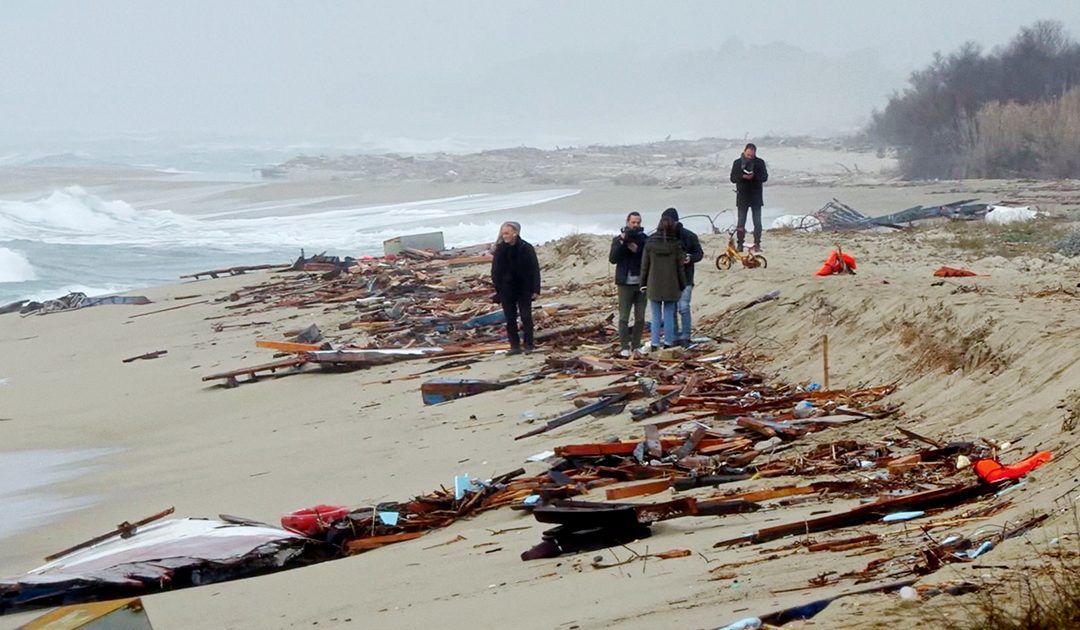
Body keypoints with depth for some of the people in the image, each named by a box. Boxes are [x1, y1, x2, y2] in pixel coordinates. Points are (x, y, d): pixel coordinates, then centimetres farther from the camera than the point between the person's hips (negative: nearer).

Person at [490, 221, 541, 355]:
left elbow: (535, 269, -5)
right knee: (510, 319, 4)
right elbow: (495, 272, 4)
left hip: (524, 289, -3)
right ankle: (514, 346, 10)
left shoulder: (526, 248, -9)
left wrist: (535, 290, -9)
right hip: (507, 291, 3)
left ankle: (528, 345, 7)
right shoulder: (500, 250, -2)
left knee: (526, 317, -1)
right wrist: (498, 290, -1)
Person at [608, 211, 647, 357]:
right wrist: (622, 241, -17)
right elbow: (613, 259, -9)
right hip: (625, 284, -2)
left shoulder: (644, 240, 5)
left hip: (641, 284, 2)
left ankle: (636, 345, 14)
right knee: (623, 317, -4)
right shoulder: (618, 240, 4)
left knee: (640, 317, 5)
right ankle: (624, 347, -2)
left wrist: (637, 249, -17)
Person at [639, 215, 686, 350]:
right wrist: (682, 286, 7)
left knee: (656, 317, 7)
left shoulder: (650, 243, -5)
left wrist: (643, 284, 9)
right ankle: (668, 343, 7)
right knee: (669, 315, 7)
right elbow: (680, 267, -2)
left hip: (654, 286, 1)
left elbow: (645, 265, 0)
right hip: (671, 287, -1)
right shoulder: (676, 244, -7)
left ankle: (655, 344, 5)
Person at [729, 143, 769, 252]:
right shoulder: (737, 163, 2)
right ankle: (739, 244, 5)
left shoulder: (760, 162, 1)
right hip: (742, 197, 0)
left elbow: (765, 177, -3)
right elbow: (733, 178, -1)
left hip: (756, 197, 0)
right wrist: (743, 176, -20)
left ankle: (757, 244, 5)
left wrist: (754, 176, -22)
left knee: (757, 222, 0)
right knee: (741, 222, 1)